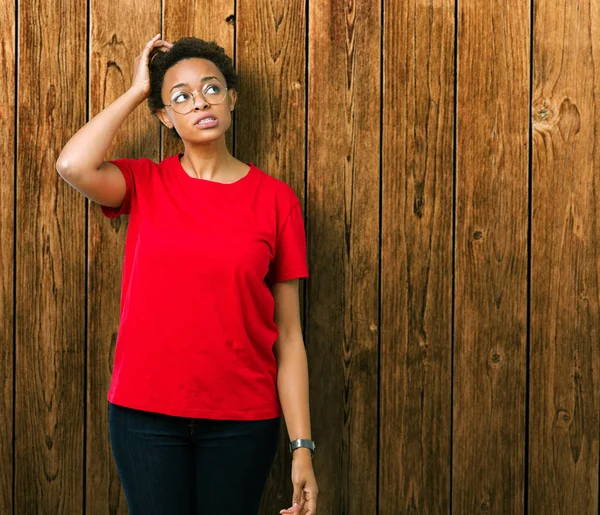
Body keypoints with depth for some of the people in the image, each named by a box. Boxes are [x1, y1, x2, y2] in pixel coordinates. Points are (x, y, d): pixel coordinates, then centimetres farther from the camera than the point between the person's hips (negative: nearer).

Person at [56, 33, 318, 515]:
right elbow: (74, 165, -21)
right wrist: (136, 90, -6)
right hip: (145, 414, 1)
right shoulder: (145, 183, 2)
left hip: (243, 420, 0)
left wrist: (302, 448, -5)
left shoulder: (275, 199, -1)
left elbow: (288, 335, -2)